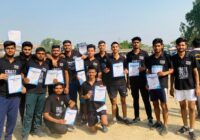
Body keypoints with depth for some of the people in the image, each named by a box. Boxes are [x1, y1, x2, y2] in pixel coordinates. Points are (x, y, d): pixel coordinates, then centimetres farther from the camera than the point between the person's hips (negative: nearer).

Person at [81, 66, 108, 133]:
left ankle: (103, 125, 18)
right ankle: (95, 120, 38)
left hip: (100, 104, -1)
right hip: (90, 107, 1)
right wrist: (85, 96, -12)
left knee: (105, 123, -22)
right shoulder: (84, 84, 3)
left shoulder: (100, 83, 1)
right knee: (93, 130, 4)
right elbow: (81, 96, 9)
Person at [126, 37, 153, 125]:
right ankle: (137, 116, 22)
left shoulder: (144, 53, 0)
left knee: (146, 99, 0)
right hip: (133, 80, 3)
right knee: (135, 99, 11)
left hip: (143, 79, -2)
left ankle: (150, 118, 7)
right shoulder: (129, 54, 6)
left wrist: (144, 68, -19)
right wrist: (127, 80, 8)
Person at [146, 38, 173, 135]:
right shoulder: (150, 58, 7)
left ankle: (165, 125, 9)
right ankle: (158, 122, 28)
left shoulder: (166, 57, -4)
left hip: (162, 84, -4)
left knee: (163, 105, 0)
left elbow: (172, 69, 1)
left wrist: (165, 73, -18)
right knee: (155, 104, 12)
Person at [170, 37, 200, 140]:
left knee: (191, 108, 1)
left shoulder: (191, 57, -4)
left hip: (190, 87, -2)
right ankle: (185, 126, 29)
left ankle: (191, 130, 12)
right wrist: (171, 87, 6)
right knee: (182, 107, 14)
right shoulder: (173, 58, 0)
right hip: (178, 87, 2)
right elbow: (172, 74, 6)